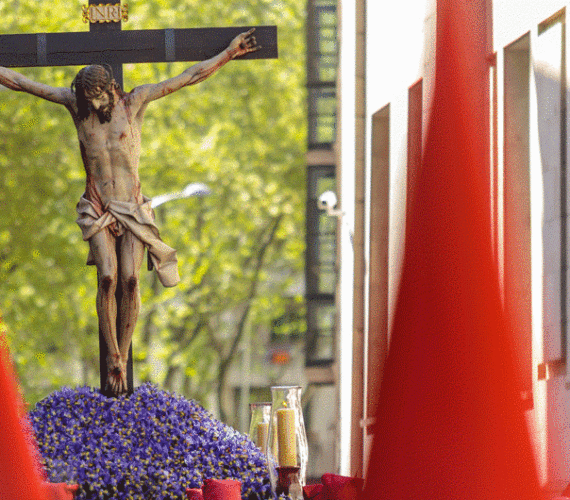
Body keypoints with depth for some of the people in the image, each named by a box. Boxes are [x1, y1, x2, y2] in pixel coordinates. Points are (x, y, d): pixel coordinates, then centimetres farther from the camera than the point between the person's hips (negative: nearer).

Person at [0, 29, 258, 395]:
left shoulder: (134, 102, 0)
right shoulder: (77, 104, 2)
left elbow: (189, 78, 3)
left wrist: (228, 54, 3)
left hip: (133, 209, 0)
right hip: (98, 210, 0)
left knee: (130, 279, -14)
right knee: (107, 278, -17)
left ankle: (123, 355, -4)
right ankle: (113, 358, -8)